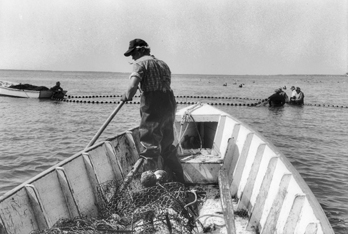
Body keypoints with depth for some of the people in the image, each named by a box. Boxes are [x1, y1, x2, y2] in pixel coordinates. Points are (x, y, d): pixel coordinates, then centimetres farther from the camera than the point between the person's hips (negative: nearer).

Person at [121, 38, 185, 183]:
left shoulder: (140, 63, -2)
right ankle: (178, 180, 26)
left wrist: (127, 96, 0)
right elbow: (166, 84, 16)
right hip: (169, 105, 8)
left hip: (152, 108, -8)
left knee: (150, 145, -1)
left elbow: (133, 86, -16)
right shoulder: (162, 63, 23)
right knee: (167, 145, 18)